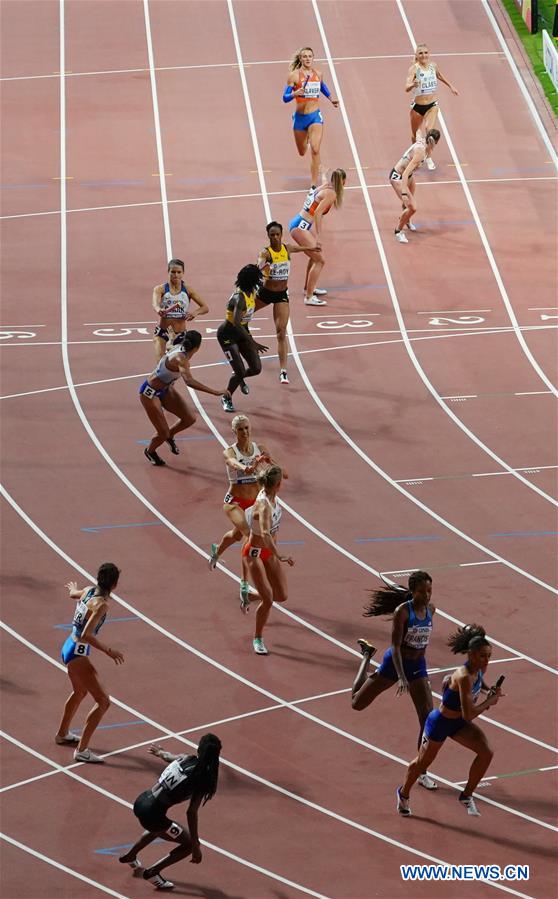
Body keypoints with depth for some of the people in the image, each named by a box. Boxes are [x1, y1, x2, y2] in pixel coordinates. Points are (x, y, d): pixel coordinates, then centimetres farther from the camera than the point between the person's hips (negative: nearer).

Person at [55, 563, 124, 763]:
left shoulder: (88, 591, 2)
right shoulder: (101, 604, -23)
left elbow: (73, 593, 28)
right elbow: (86, 635, -31)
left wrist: (74, 588, 51)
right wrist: (108, 651, -28)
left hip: (69, 648, 10)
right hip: (78, 653, -10)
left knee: (80, 692, 33)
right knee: (103, 701, -7)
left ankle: (62, 734, 52)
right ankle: (82, 750, -6)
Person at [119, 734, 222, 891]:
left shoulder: (185, 759, 1)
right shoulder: (202, 779, -17)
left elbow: (167, 756, 26)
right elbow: (191, 813, -21)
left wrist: (160, 752, 52)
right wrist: (196, 846, -15)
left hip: (141, 801, 8)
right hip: (152, 814, -8)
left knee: (158, 828, 41)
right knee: (189, 844, 10)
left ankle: (130, 856, 61)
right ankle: (152, 873, 13)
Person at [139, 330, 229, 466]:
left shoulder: (179, 348, -9)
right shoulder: (180, 358, -35)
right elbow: (189, 381, -51)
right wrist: (215, 392, -54)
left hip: (165, 389, 9)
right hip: (150, 393, -9)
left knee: (189, 419, 3)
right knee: (163, 434, -2)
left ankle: (169, 435, 32)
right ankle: (150, 451, 31)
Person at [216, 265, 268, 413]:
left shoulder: (251, 293, -3)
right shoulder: (240, 298, -31)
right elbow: (236, 323, -40)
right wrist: (252, 343, -41)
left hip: (242, 332, 8)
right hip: (228, 335, -8)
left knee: (256, 368, 2)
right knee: (240, 371, -10)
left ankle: (239, 378, 36)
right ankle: (226, 398, 17)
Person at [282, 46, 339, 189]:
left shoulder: (318, 74, 3)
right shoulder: (294, 75, -9)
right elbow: (285, 98, -11)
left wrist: (331, 99, 26)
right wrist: (295, 93, -29)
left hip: (315, 116, 1)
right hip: (300, 117, 0)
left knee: (315, 150, -17)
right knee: (302, 152, 17)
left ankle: (314, 185, -13)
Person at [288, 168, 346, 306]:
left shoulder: (322, 188, 13)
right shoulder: (331, 194, -12)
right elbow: (317, 213, -22)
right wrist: (318, 237, -24)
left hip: (296, 224, 10)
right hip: (300, 227, -10)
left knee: (316, 256, 29)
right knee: (319, 261, -9)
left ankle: (308, 288, 42)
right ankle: (309, 297, -12)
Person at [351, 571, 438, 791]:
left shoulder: (430, 609, -5)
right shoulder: (402, 611, -22)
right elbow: (396, 646, -25)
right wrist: (401, 677, -34)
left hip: (417, 666, 4)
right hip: (395, 663, -4)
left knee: (428, 719, -6)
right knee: (358, 704, 12)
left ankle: (421, 772, 5)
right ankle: (367, 655, 39)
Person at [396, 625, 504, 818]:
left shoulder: (480, 669, -12)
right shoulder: (464, 678, -38)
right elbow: (468, 715, -39)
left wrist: (488, 690, -4)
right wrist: (489, 702, -27)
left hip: (459, 723, 7)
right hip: (440, 723, -7)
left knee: (486, 752, -15)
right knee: (423, 762, 17)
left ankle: (467, 795, 3)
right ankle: (404, 793, 46)